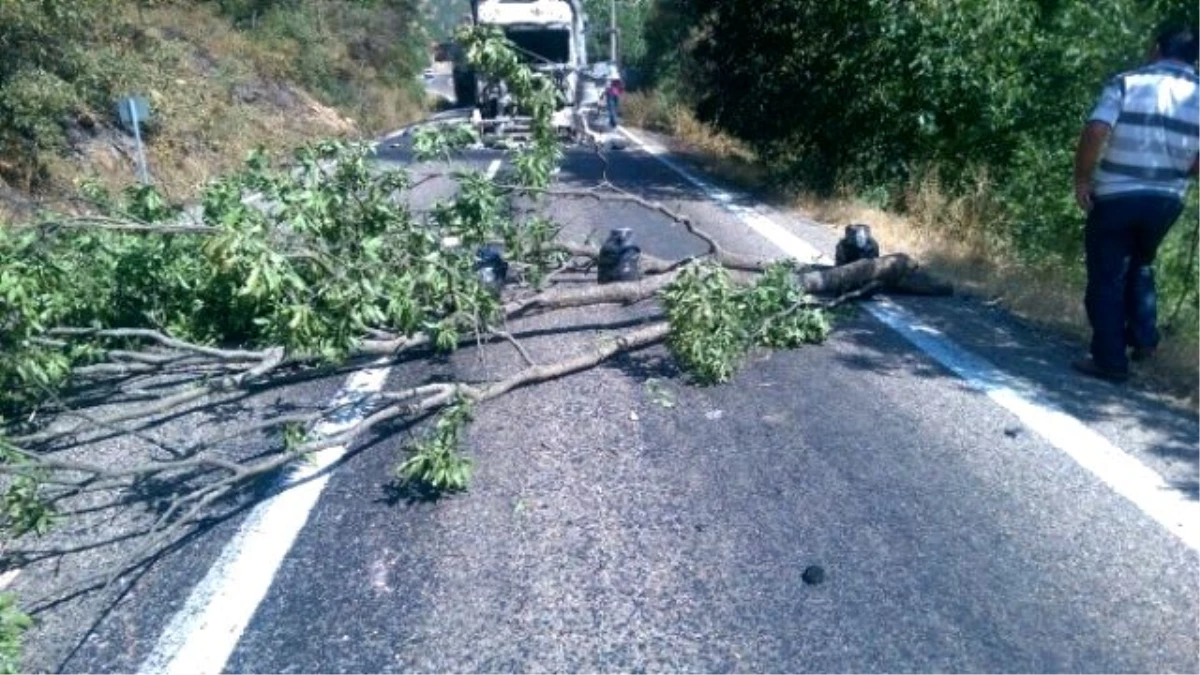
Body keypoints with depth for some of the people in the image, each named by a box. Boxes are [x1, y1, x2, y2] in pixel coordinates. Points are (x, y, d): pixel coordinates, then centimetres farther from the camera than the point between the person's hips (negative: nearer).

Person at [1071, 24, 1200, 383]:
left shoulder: (1127, 83, -4)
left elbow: (1095, 133, -18)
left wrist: (1082, 179, -7)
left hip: (1116, 197, -3)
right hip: (1166, 201, 4)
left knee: (1107, 278, 6)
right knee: (1140, 267, 27)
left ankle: (1111, 361, 8)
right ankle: (1144, 338, 20)